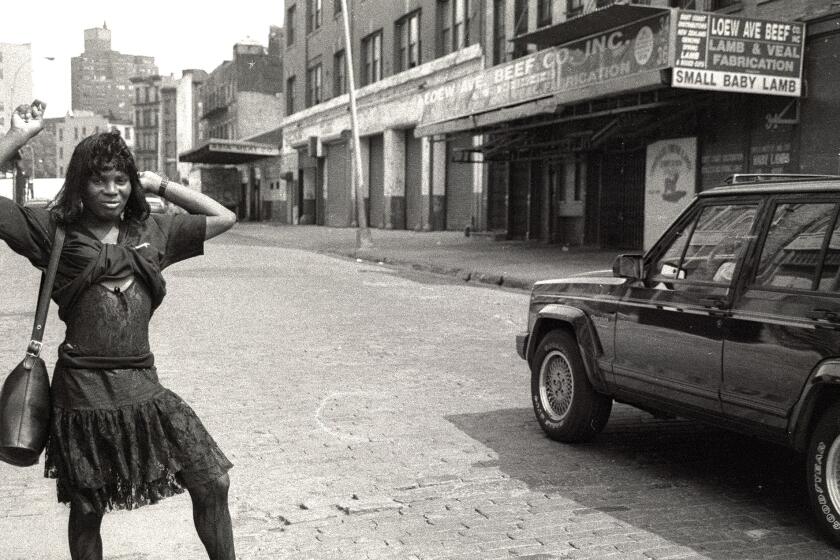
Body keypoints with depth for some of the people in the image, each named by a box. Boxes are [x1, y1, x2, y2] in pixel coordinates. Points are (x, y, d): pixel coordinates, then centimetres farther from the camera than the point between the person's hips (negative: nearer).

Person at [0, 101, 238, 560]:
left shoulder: (151, 232, 10)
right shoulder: (55, 231, 1)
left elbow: (224, 218, 16)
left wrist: (160, 185, 11)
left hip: (142, 388, 3)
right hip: (83, 393, -3)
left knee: (213, 482, -1)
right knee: (86, 512, 12)